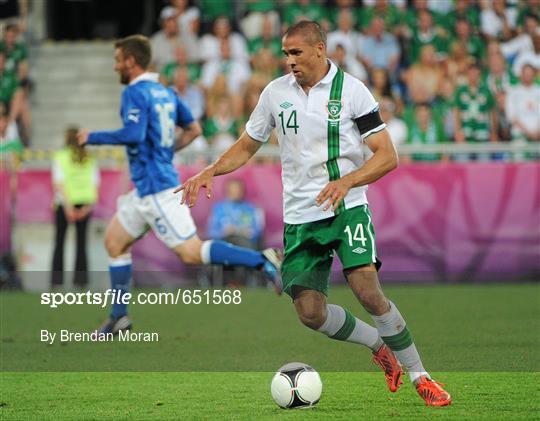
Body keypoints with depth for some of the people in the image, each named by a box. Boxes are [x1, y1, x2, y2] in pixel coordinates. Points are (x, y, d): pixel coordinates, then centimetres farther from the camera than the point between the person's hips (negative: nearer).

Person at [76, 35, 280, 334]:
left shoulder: (135, 93, -13)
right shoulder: (165, 92, 15)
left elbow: (133, 135, -26)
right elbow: (194, 129, 18)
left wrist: (92, 138, -13)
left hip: (155, 188, -10)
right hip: (145, 188, 10)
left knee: (191, 252, -12)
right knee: (114, 241, 16)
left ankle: (261, 261, -18)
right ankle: (119, 317, 17)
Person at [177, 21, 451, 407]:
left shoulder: (351, 90, -7)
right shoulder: (275, 92, 6)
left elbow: (388, 156, -9)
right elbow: (247, 147, 17)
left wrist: (347, 181, -25)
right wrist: (210, 172, -1)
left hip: (346, 208, -4)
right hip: (300, 216, 4)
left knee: (367, 291, -21)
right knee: (310, 312, -5)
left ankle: (419, 376, -7)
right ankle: (379, 345, 21)